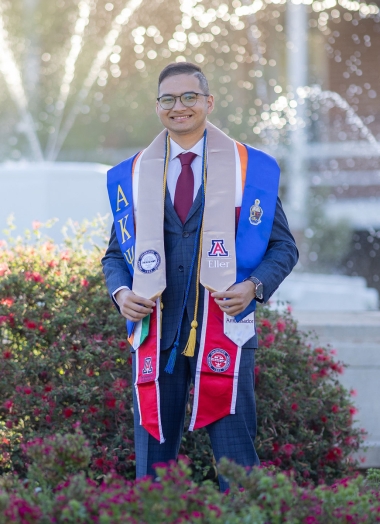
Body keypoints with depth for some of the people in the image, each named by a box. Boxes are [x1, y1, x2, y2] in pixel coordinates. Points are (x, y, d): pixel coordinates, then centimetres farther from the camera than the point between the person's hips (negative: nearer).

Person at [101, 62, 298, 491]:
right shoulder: (133, 175, 12)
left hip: (224, 332, -2)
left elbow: (283, 246, 7)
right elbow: (117, 252, 18)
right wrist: (120, 292, -3)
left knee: (237, 467, -5)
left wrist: (254, 286, -11)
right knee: (152, 462, 4)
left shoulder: (250, 168, 6)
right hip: (155, 333, 2)